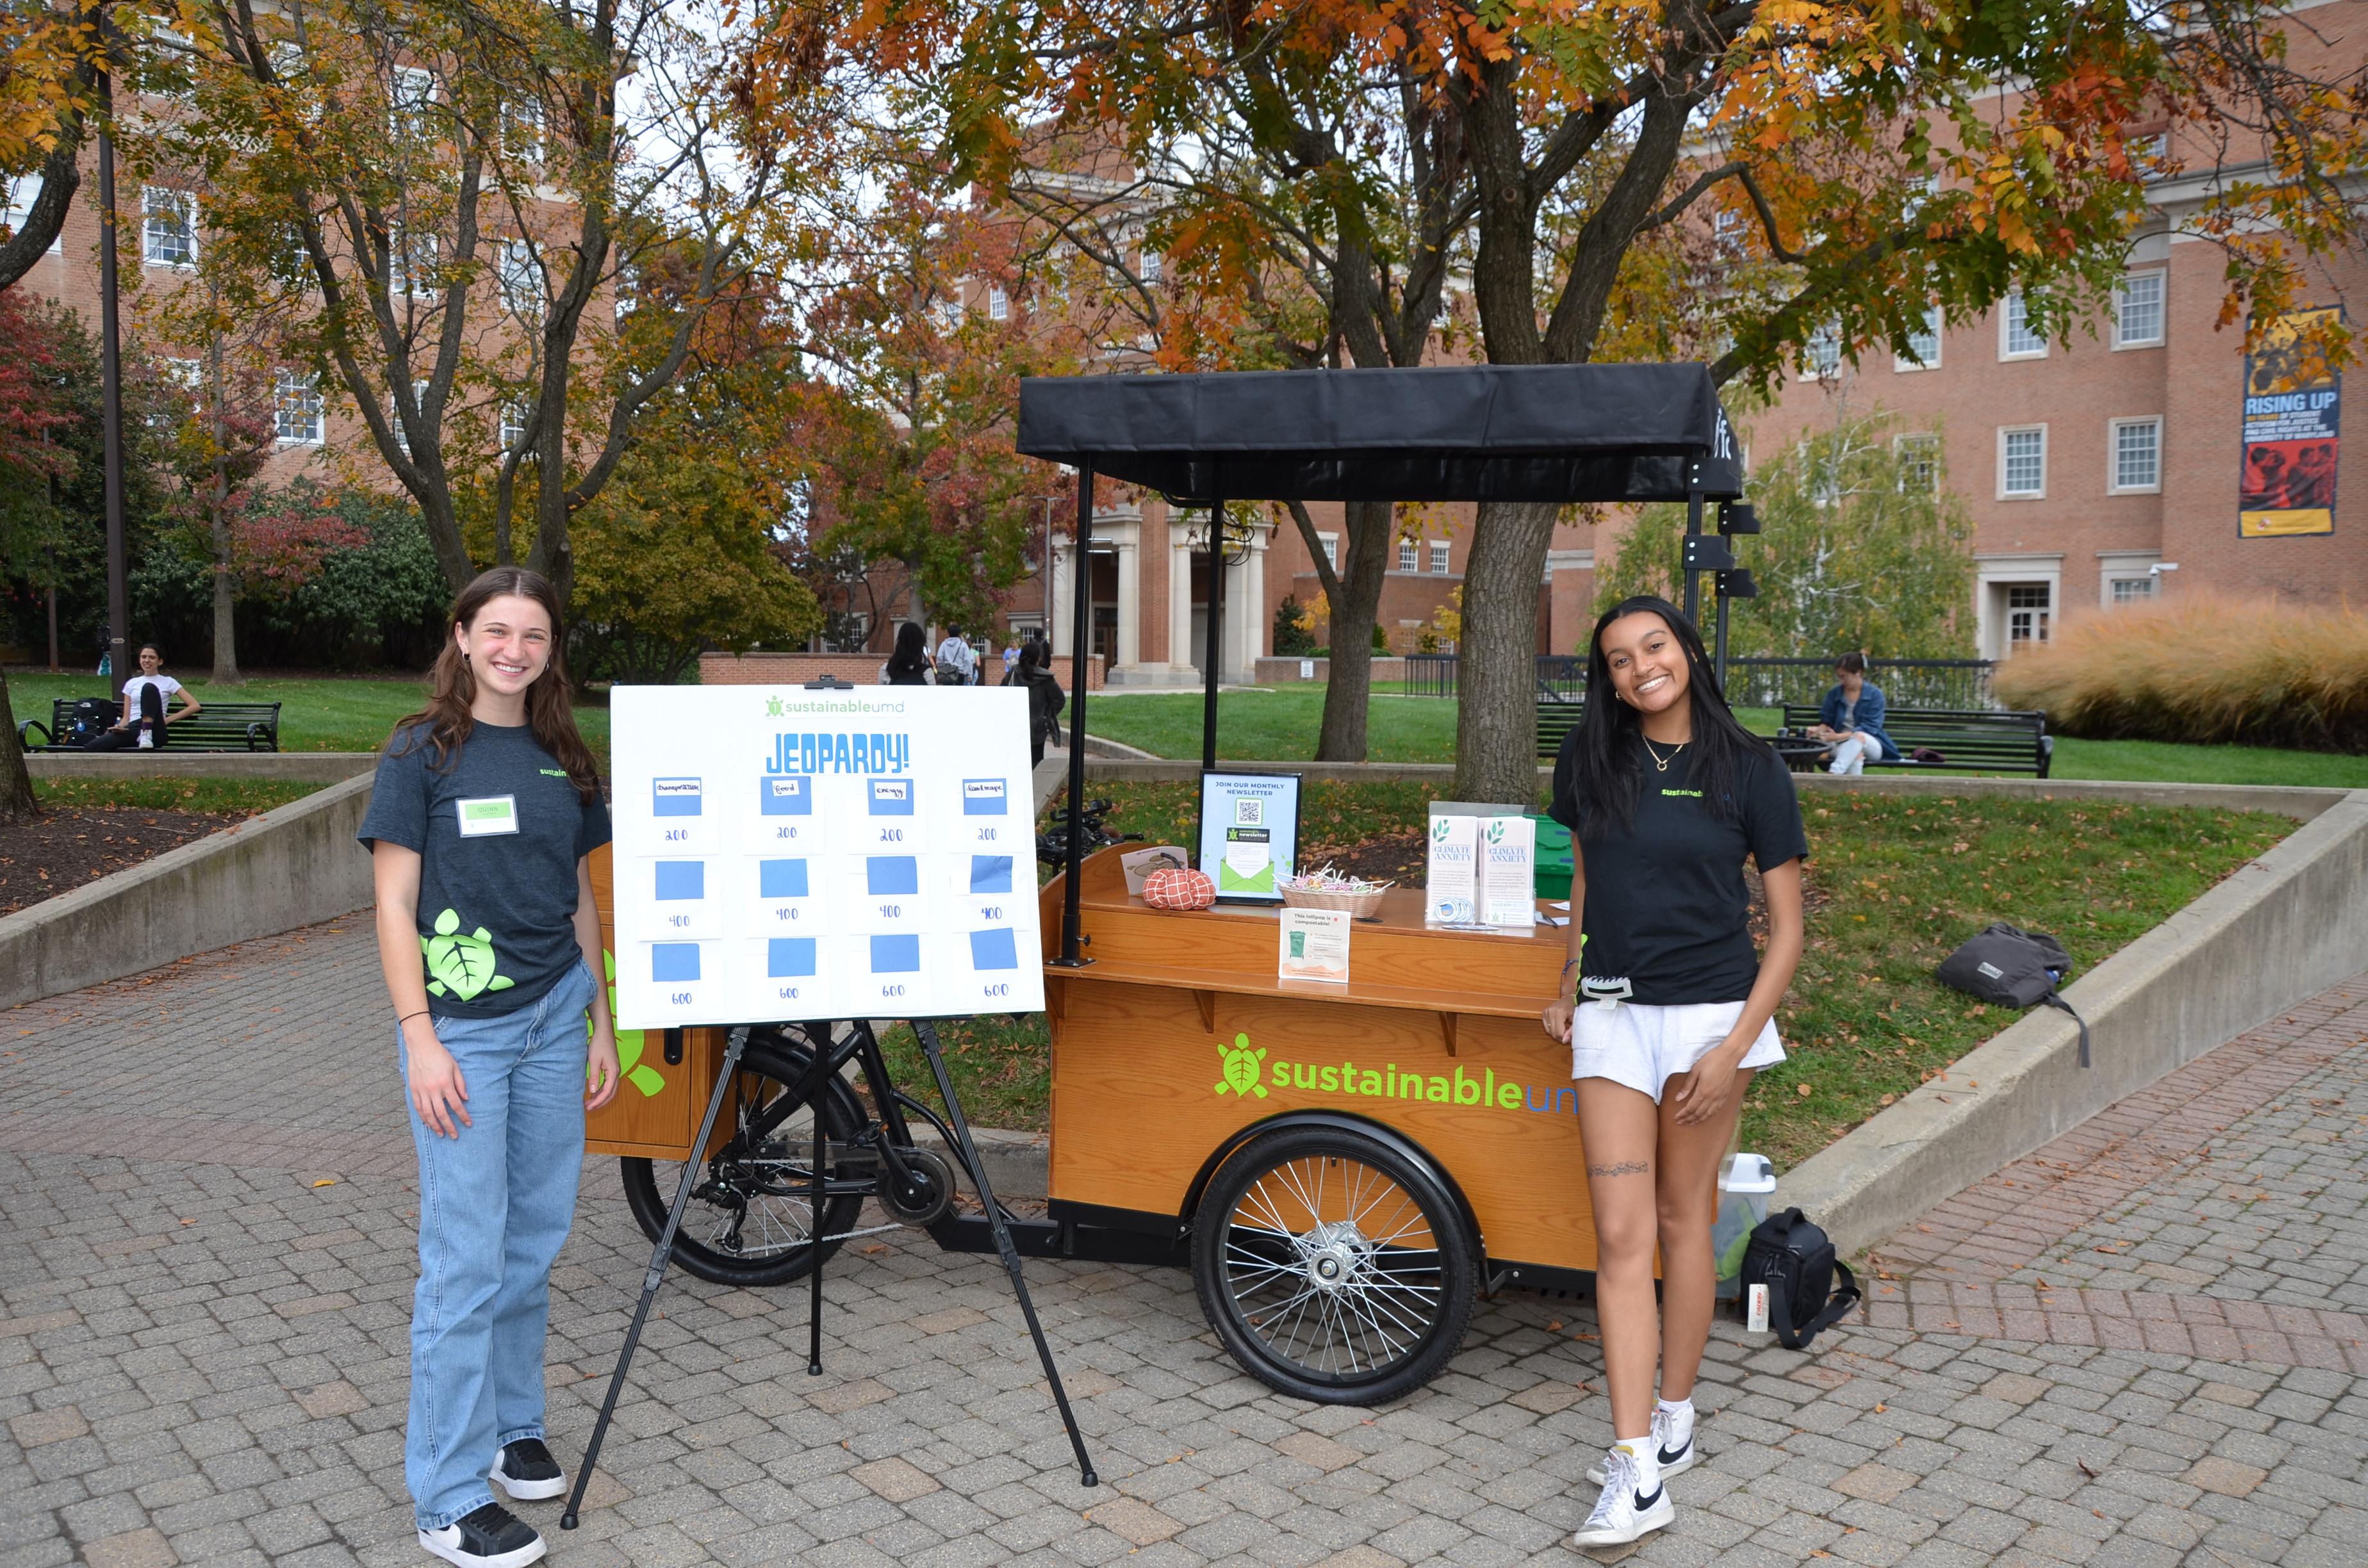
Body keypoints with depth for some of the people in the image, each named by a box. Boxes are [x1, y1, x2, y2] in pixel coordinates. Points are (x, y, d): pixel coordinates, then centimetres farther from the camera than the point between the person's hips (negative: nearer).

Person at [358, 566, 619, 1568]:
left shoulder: (565, 759, 9)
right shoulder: (422, 752, -5)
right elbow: (393, 901, -8)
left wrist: (600, 1025, 13)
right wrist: (418, 1038, -14)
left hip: (554, 1016, 5)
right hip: (462, 1028, -5)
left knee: (534, 1241, 11)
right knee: (465, 1257, -3)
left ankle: (510, 1426, 29)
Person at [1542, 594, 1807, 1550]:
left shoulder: (1748, 768, -5)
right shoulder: (1591, 756, 5)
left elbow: (1786, 927, -4)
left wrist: (1733, 1049, -11)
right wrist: (1569, 989, 16)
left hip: (1710, 1009, -3)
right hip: (1613, 1013, 3)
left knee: (1682, 1218, 9)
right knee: (1622, 1235, -3)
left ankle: (1675, 1418, 28)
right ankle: (1639, 1470, -1)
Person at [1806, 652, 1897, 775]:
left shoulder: (1874, 694, -4)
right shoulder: (1834, 693, 6)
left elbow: (1870, 727, -12)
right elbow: (1827, 722, 12)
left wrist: (1838, 737, -23)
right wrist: (1819, 729, -13)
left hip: (1870, 745, -2)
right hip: (1841, 746, 2)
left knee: (1859, 736, -39)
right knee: (1856, 755, -36)